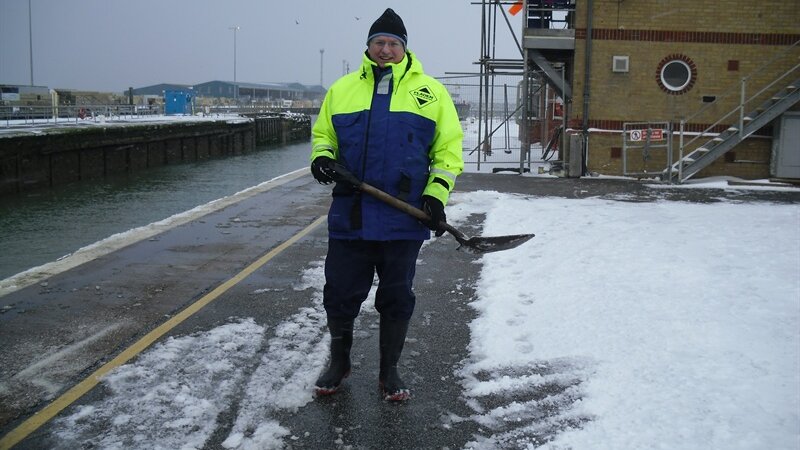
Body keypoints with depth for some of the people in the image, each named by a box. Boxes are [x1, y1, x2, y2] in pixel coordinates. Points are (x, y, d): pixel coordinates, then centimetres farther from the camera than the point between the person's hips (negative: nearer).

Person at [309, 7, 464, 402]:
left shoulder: (430, 92, 5)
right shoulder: (342, 88, 9)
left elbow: (448, 147, 4)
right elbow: (323, 134, 17)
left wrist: (436, 194, -7)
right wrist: (322, 157, -6)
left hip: (403, 220, -1)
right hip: (349, 217, 2)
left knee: (396, 300, 10)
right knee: (339, 294, 8)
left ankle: (389, 371, 27)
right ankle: (339, 362, 32)